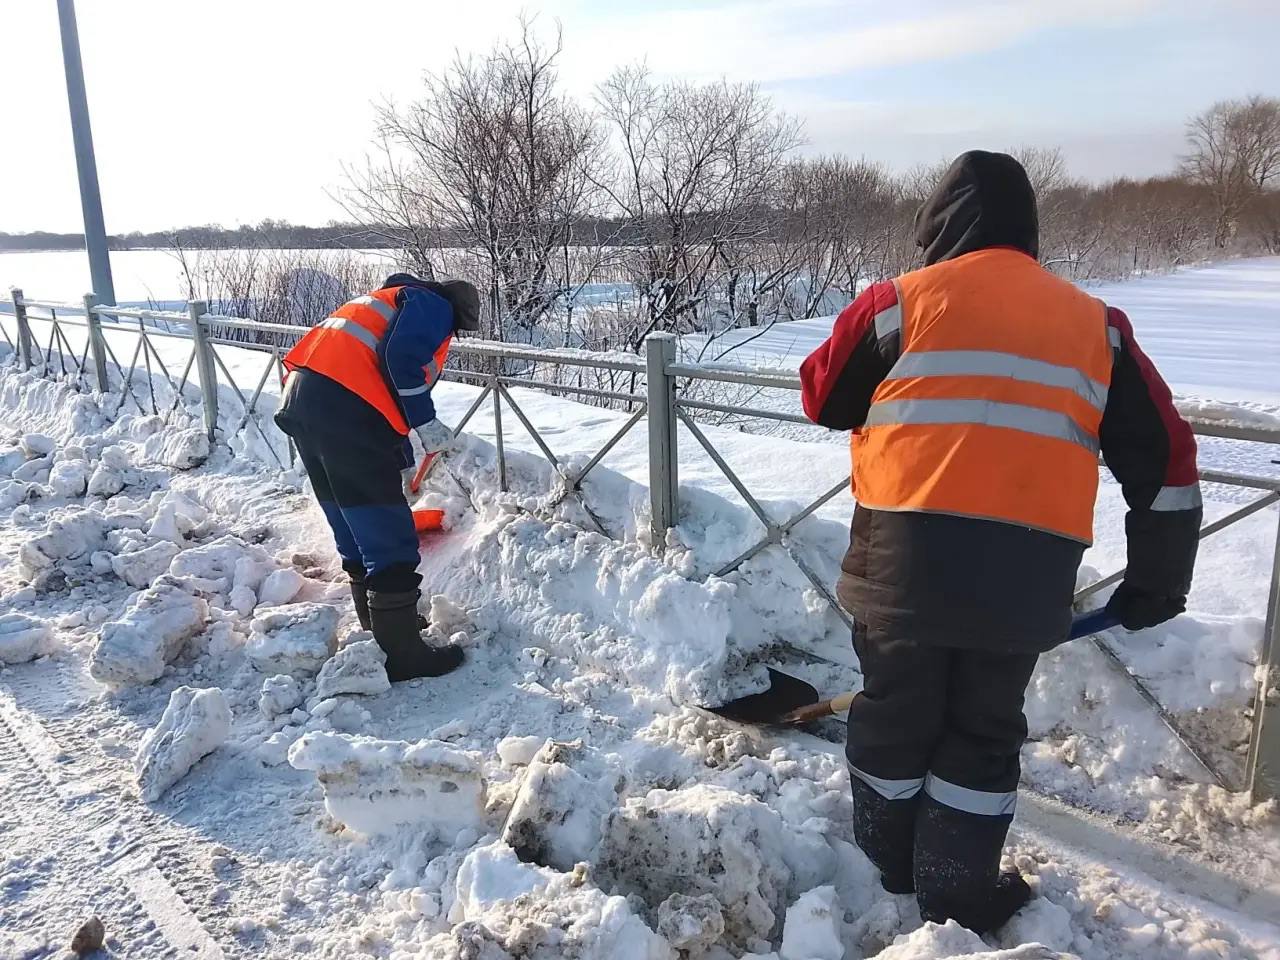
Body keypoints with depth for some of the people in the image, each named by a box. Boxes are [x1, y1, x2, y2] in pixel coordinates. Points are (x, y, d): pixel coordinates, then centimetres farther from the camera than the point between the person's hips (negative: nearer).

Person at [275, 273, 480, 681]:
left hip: (303, 401, 10)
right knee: (390, 540, -2)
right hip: (343, 408, -10)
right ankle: (402, 654, 6)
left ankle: (379, 626, 35)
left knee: (357, 530, 21)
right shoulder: (433, 305, 8)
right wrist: (427, 423, -7)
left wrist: (402, 463, 45)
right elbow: (400, 359, -14)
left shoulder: (392, 302, 35)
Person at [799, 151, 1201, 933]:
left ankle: (886, 870, 35)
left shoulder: (900, 302, 3)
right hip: (1025, 574, 2)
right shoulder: (1095, 322, 12)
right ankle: (959, 896, 27)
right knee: (984, 732, 18)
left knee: (895, 715, 17)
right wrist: (1158, 578, 21)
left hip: (907, 558, -1)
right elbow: (1164, 455, 13)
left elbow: (823, 397, 15)